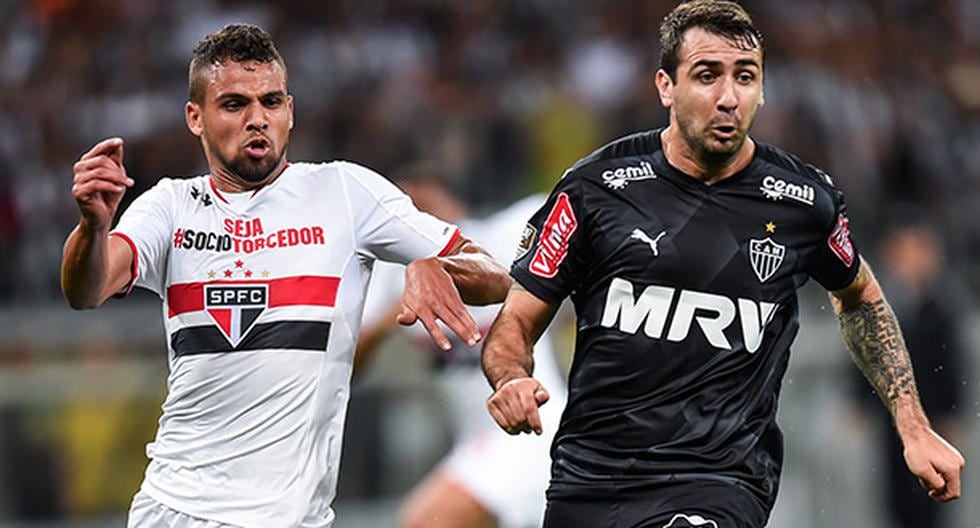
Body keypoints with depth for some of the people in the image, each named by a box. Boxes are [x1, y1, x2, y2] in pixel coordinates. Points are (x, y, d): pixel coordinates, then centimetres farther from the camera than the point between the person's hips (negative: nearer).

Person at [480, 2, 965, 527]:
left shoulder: (804, 201, 2)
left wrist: (914, 428, 17)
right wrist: (512, 381, -18)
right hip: (586, 480, 2)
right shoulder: (597, 187, -1)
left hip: (718, 485, -2)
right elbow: (516, 321, 4)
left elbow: (859, 296, 22)